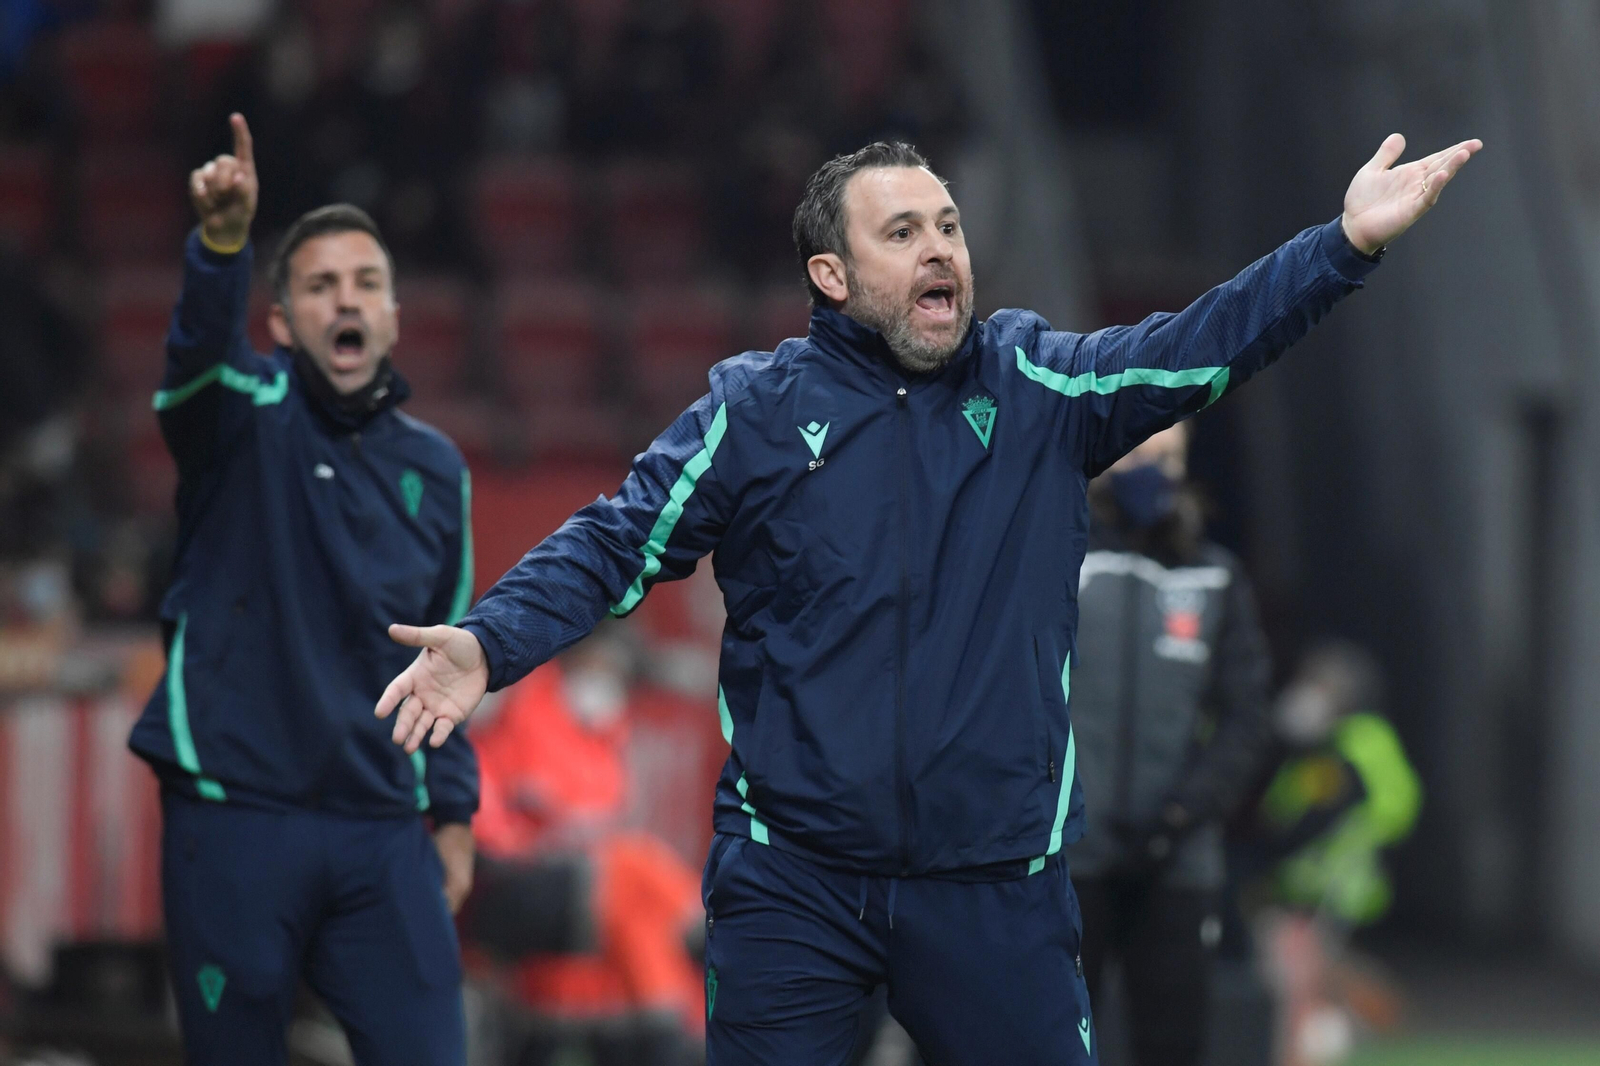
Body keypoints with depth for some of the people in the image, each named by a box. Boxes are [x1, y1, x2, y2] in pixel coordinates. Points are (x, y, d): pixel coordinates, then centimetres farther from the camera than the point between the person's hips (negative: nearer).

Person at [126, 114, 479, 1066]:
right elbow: (201, 346, -24)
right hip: (234, 817, -3)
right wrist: (224, 241, -44)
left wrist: (452, 811, 15)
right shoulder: (249, 414, 0)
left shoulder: (434, 469, 13)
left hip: (382, 832, 3)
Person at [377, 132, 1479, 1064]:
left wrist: (1346, 244, -16)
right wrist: (489, 644, -16)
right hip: (791, 883, -1)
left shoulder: (1038, 385, 7)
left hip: (997, 891, 1)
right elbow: (615, 546, 0)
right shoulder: (757, 408, 2)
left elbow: (1201, 346, -2)